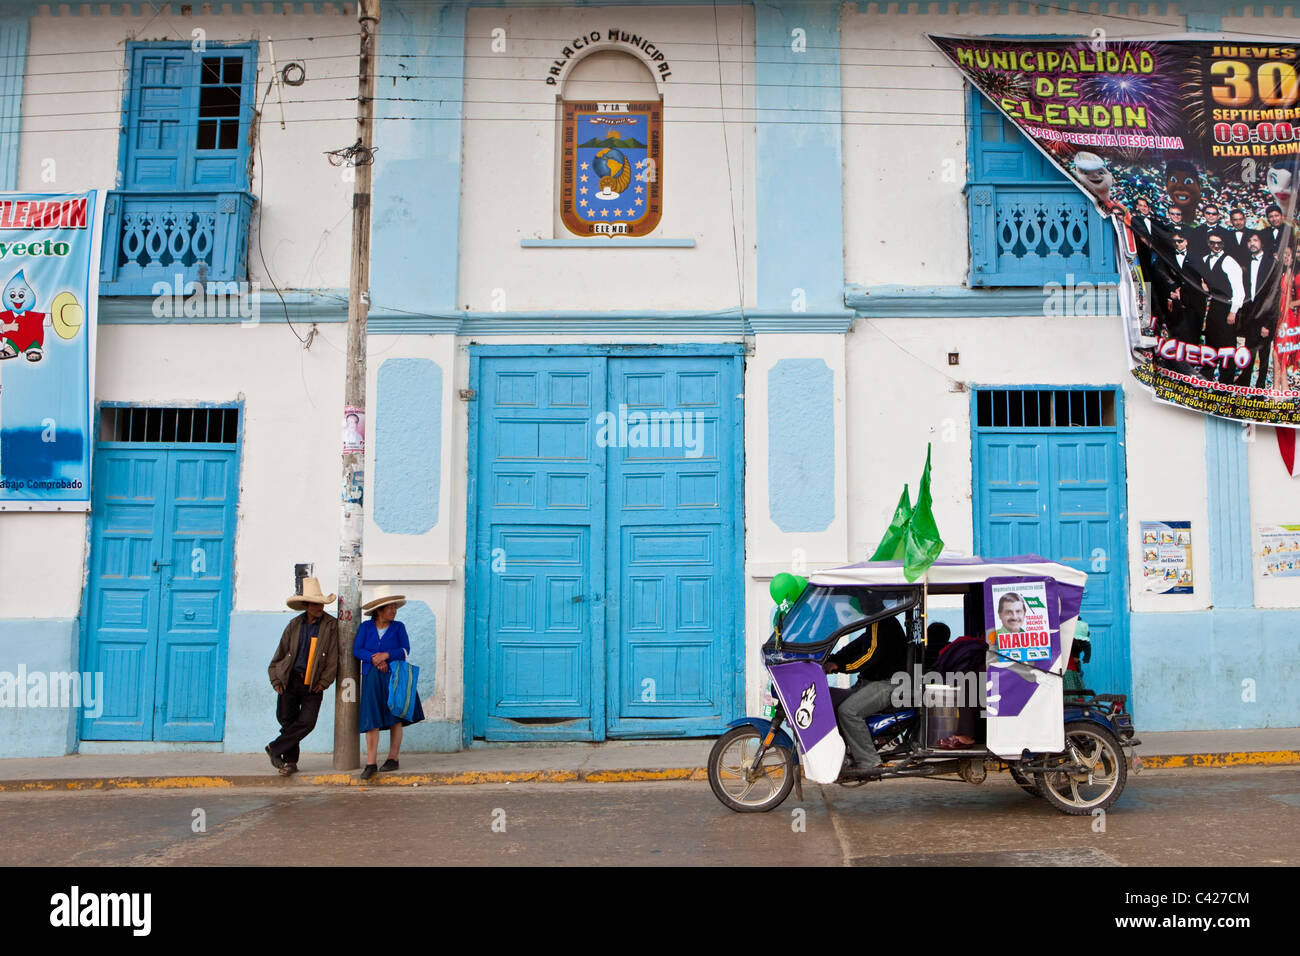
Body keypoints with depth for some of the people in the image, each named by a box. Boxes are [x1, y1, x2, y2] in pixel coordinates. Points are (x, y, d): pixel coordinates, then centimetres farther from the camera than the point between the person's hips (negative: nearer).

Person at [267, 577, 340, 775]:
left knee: (307, 722, -11)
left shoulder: (331, 625, -1)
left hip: (313, 684, -1)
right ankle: (290, 762, 19)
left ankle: (275, 749, 7)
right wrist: (276, 679, 5)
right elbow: (281, 653, 12)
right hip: (290, 680, 2)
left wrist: (324, 681, -5)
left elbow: (333, 657, -1)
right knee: (287, 721, 4)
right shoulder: (294, 625, 6)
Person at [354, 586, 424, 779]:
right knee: (371, 720, -7)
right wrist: (374, 658, -16)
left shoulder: (398, 627, 5)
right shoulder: (365, 627, 7)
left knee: (396, 719, 3)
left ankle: (393, 758, 14)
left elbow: (405, 651, -3)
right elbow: (357, 650, -1)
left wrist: (386, 655, -17)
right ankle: (371, 763, -6)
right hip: (372, 679, 0)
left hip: (394, 677, 0)